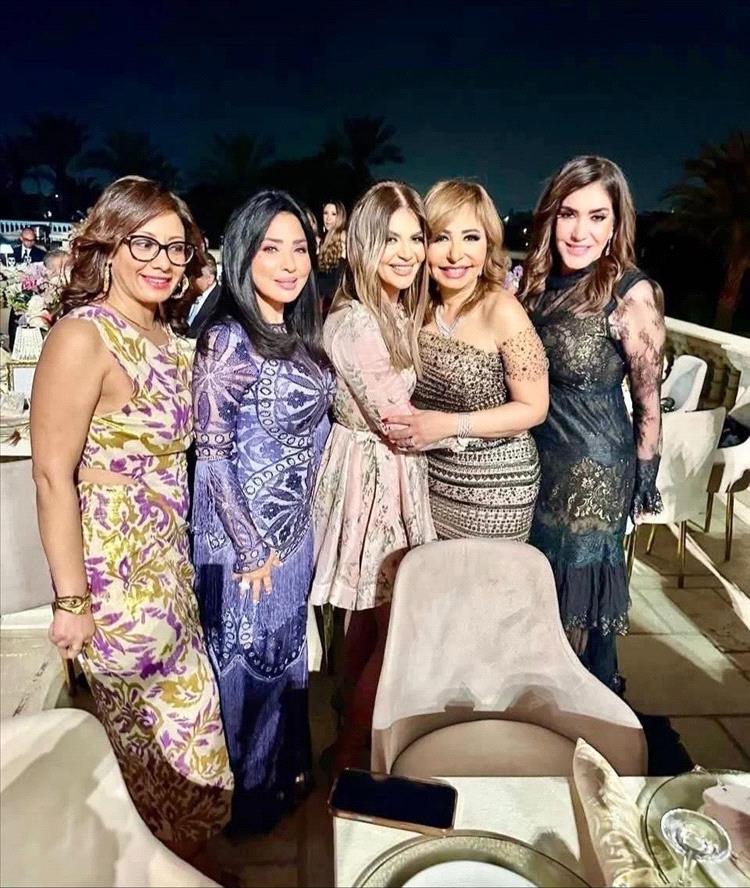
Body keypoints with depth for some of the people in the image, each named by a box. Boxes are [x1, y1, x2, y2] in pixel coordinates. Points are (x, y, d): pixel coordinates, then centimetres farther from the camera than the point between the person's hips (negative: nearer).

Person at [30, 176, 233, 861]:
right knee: (140, 734, 12)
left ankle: (187, 849, 45)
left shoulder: (166, 334, 7)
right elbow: (53, 476, -19)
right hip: (114, 574, -8)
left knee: (187, 715, 21)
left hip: (168, 565, 8)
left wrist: (181, 559, 12)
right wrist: (72, 601, -17)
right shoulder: (83, 336, -17)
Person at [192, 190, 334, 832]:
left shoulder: (301, 334, 5)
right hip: (246, 533, -7)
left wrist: (295, 524, 11)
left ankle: (289, 769, 44)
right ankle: (250, 798, 35)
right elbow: (213, 452, -18)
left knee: (288, 651, 21)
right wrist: (251, 547, -15)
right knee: (251, 658, 11)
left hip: (295, 526, 7)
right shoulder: (227, 340, -18)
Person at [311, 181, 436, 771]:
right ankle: (350, 754, 23)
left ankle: (353, 730, 43)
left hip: (392, 476, 9)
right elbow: (398, 423, -21)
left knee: (370, 617, 22)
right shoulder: (354, 323, -22)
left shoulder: (398, 312, 7)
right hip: (374, 478, -9)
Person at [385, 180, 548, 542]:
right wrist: (408, 423, -7)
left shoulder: (502, 311, -18)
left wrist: (450, 424, -22)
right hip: (431, 476, 5)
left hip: (493, 488, -4)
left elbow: (533, 408, -15)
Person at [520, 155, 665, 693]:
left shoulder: (631, 294, -18)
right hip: (539, 454, 6)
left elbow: (648, 400, -9)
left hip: (596, 467, -6)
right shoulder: (539, 280, -1)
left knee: (582, 586, 11)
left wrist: (644, 483, -3)